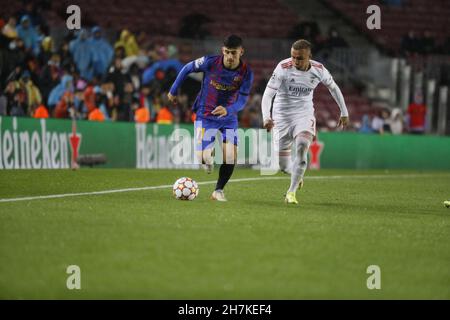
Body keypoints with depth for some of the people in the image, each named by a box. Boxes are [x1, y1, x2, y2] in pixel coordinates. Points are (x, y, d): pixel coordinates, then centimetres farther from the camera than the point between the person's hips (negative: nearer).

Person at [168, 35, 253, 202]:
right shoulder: (210, 62, -19)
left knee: (231, 156, -14)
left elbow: (242, 100, -16)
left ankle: (219, 190, 10)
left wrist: (228, 110, -37)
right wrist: (173, 91, 5)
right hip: (205, 116, -2)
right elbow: (187, 68, -2)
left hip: (228, 117, 2)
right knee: (201, 158, -14)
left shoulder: (246, 73, -15)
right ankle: (209, 157, 26)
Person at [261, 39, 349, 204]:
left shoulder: (318, 70, -9)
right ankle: (297, 175, 38)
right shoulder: (283, 68, -19)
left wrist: (344, 113, 15)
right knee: (283, 165, 2)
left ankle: (291, 192, -21)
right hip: (282, 116, -1)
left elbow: (333, 87, 11)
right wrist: (266, 117, -39)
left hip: (304, 115, 1)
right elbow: (268, 94, -23)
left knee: (301, 149, -28)